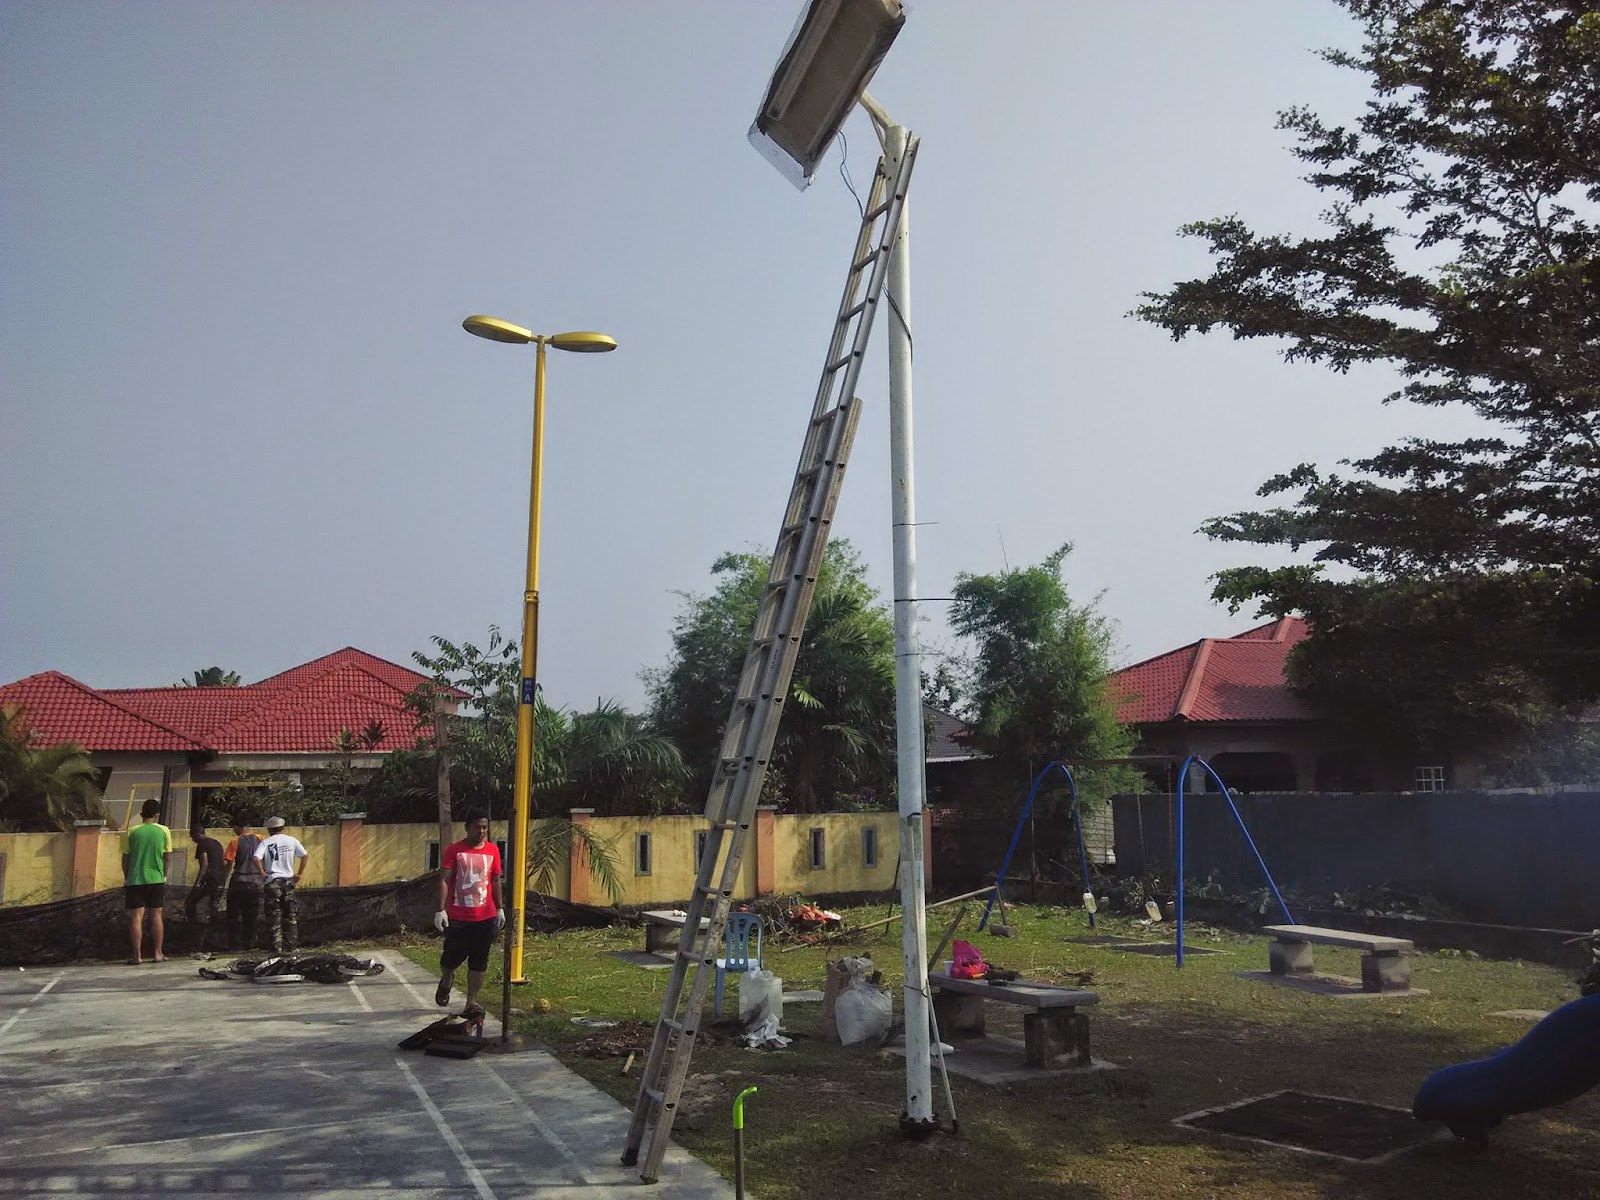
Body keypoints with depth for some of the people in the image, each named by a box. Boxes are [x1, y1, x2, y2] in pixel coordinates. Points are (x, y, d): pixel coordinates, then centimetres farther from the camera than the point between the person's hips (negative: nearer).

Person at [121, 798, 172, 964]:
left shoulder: (131, 832, -1)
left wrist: (126, 878, 16)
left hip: (135, 880, 0)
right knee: (156, 916, 8)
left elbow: (125, 858, 4)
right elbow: (167, 856, 3)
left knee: (136, 917, 2)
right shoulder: (164, 831, -1)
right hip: (156, 879, 0)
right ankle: (157, 954, 10)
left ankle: (137, 955, 1)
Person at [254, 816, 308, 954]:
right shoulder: (292, 841, 4)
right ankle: (290, 946, 12)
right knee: (290, 915, 11)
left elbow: (257, 858, -17)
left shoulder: (265, 843, -1)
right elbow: (304, 856, -3)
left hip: (272, 881, -2)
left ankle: (277, 948, -1)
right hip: (288, 880, 2)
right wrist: (299, 873, 4)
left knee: (274, 917, 3)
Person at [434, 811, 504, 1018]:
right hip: (457, 917, -2)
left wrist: (500, 909, 11)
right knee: (453, 956, 10)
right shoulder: (453, 850, -5)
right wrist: (441, 910, -15)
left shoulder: (493, 850, 6)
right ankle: (446, 982, 42)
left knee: (479, 962, 5)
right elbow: (444, 881, -8)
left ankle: (471, 1004, 12)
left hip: (486, 917, 3)